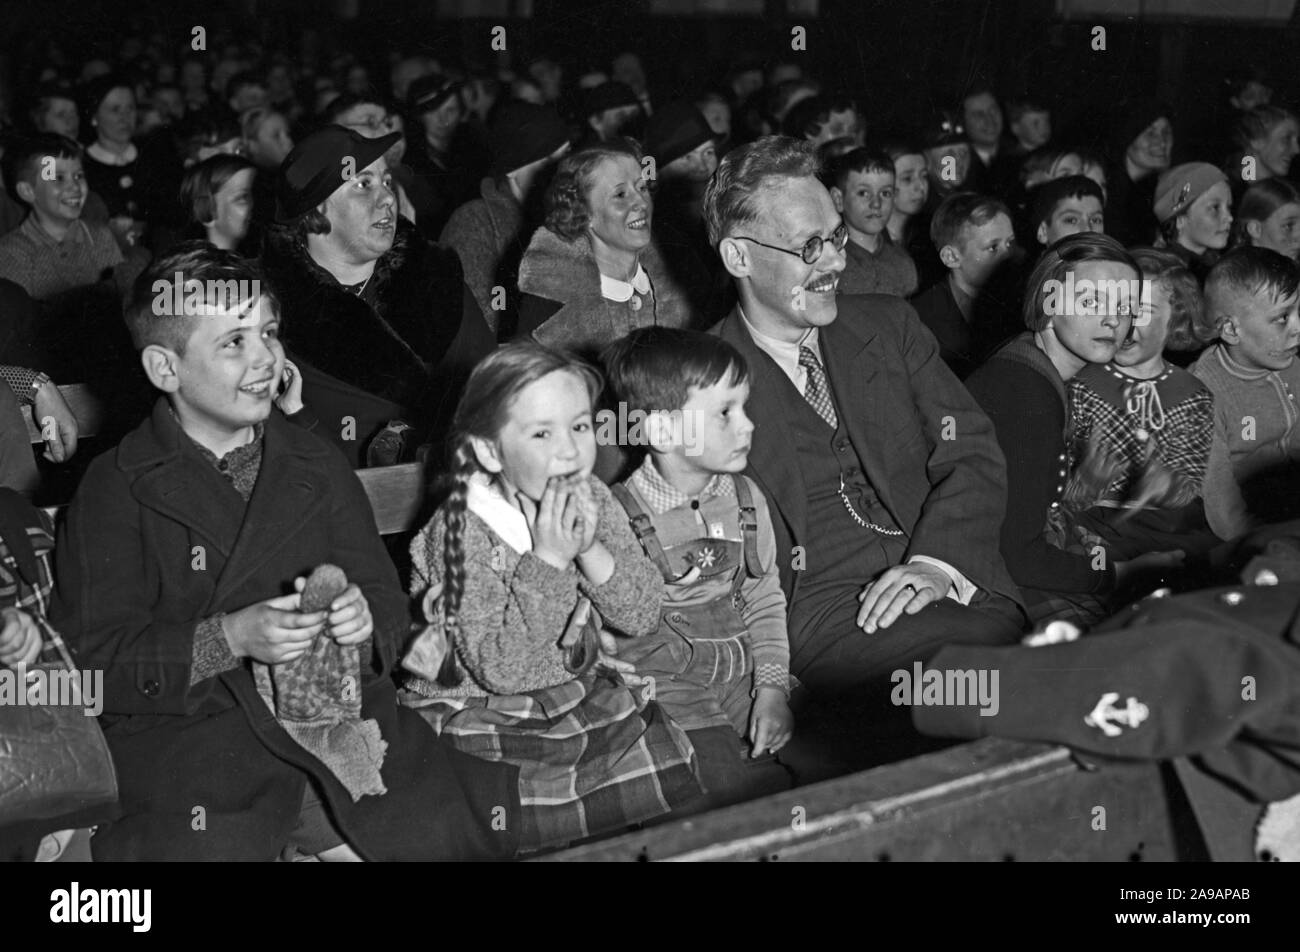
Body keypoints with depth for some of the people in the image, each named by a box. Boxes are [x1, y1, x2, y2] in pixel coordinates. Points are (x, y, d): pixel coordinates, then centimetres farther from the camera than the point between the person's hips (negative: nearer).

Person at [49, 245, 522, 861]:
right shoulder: (115, 489, 2)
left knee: (451, 828, -17)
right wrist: (229, 638, -17)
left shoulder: (318, 467, 16)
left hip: (336, 712, 4)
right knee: (215, 843, -33)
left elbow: (387, 601, 15)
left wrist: (364, 619, -10)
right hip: (186, 735, -3)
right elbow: (90, 659, -5)